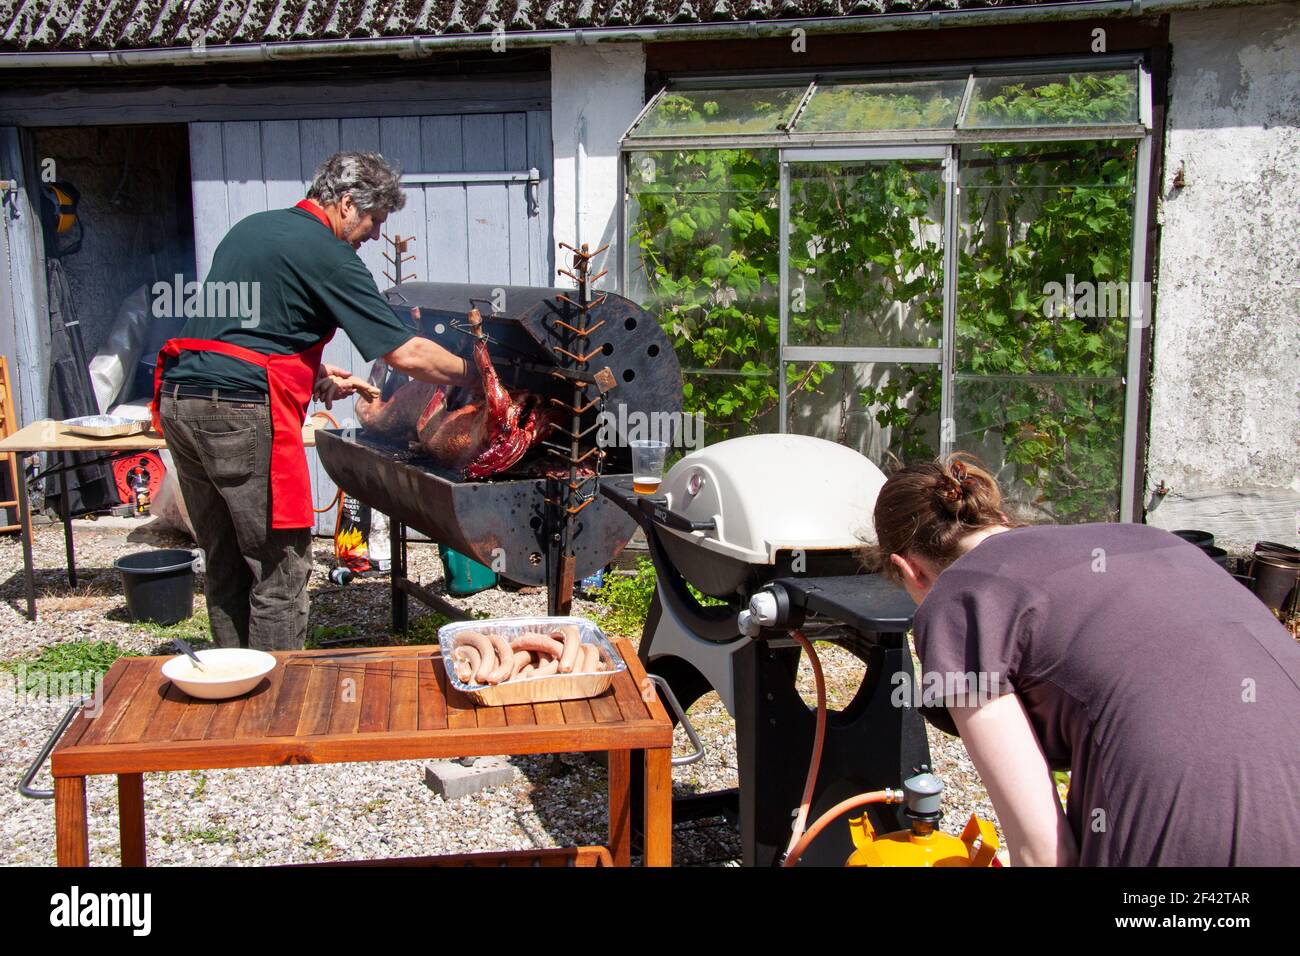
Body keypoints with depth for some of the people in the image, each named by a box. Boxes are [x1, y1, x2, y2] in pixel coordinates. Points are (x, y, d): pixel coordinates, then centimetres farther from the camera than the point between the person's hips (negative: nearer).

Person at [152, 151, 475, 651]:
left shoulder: (250, 228, 19)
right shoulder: (329, 256, -7)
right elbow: (408, 355, -8)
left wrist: (315, 372, 23)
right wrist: (475, 375, 6)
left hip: (177, 401, 9)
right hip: (240, 413, -9)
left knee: (224, 562, 17)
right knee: (280, 568, 1)